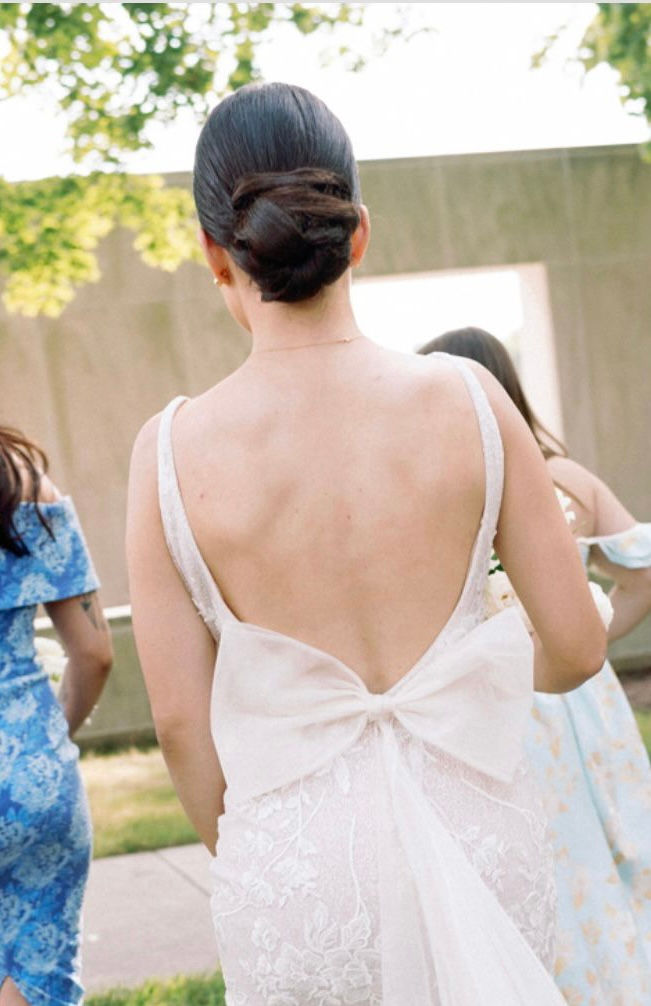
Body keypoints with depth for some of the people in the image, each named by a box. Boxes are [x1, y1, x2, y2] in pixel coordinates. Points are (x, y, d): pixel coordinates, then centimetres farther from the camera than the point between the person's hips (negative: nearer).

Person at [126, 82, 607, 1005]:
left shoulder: (174, 452, -11)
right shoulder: (467, 401, -9)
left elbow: (181, 720, -5)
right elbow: (579, 647, -2)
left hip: (296, 872, -1)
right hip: (479, 845, 1)